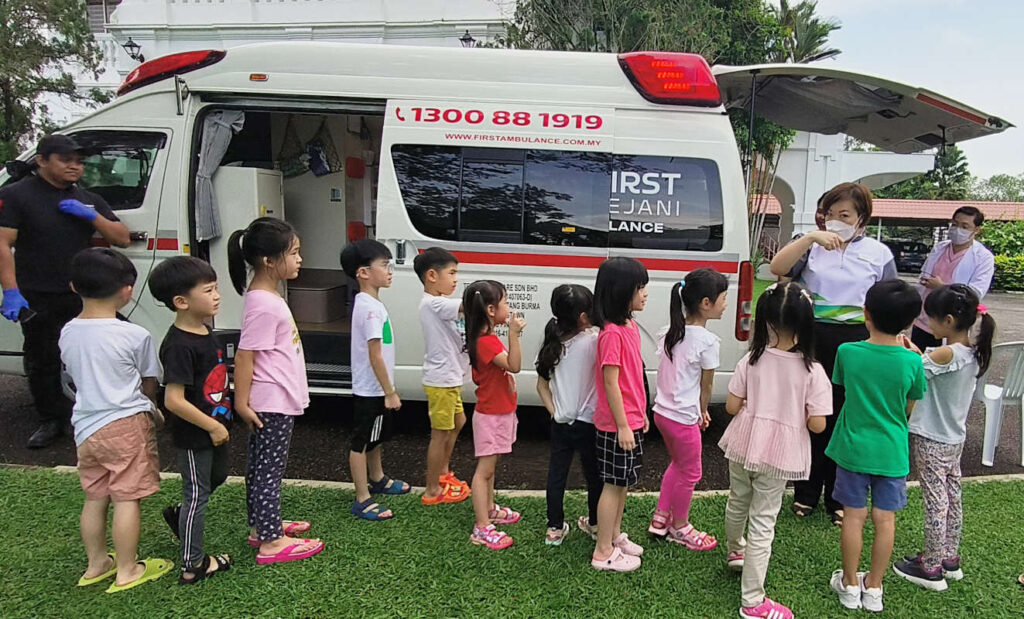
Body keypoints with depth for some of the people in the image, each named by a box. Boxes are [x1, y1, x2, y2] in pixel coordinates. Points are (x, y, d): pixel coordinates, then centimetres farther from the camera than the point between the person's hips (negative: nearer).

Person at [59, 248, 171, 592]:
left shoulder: (68, 333, 3)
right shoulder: (135, 336, -14)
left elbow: (77, 375, 16)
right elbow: (149, 387, -3)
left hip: (86, 427, 6)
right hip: (127, 424, -6)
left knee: (95, 498, 18)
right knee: (127, 498, 3)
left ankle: (96, 564, 33)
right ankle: (127, 571, 13)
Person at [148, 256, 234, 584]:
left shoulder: (204, 332, 2)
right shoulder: (179, 346, -27)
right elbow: (174, 400, -29)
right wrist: (213, 427, -22)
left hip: (214, 428, 9)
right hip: (193, 436, -9)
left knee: (218, 474, 26)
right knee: (197, 493, 5)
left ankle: (180, 514, 46)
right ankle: (192, 566, 22)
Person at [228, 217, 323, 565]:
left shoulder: (267, 295, 9)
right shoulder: (263, 305, -22)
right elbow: (244, 356, -23)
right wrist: (241, 402, -21)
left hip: (277, 400, 10)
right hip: (271, 403, -10)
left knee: (261, 465, 20)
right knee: (269, 469, 0)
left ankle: (262, 526, 35)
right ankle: (271, 543, 11)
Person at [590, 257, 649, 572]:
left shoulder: (630, 326, 8)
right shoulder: (612, 334, -22)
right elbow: (610, 383, -22)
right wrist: (623, 426, -19)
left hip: (631, 421, 9)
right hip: (617, 425, -9)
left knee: (622, 482, 20)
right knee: (614, 484, 3)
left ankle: (615, 536, 36)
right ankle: (603, 552, 17)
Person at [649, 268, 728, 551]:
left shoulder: (670, 331, 4)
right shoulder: (707, 341, -19)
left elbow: (669, 374, 8)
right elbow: (706, 386, -7)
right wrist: (702, 413, 11)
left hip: (662, 411, 8)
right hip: (683, 418, -8)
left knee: (678, 463, 28)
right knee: (690, 472, 14)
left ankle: (661, 517, 37)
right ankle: (679, 527, 32)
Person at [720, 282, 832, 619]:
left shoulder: (751, 360, -10)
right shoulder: (812, 371, -16)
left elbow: (732, 406, -6)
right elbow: (816, 424, -14)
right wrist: (796, 409, 5)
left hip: (742, 446, 3)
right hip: (780, 454, -3)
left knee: (737, 504, 26)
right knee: (762, 522, 6)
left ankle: (735, 551, 54)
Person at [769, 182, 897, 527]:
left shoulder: (878, 253, 6)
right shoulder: (811, 246, 5)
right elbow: (777, 268, -11)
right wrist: (812, 237, -18)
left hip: (854, 344, 0)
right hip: (811, 339, 0)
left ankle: (839, 500, 25)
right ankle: (806, 494, 24)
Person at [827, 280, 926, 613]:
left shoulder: (847, 352, -14)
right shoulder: (912, 362, -13)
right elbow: (909, 409, 0)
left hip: (853, 447, 0)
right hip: (892, 453, 1)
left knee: (854, 516, 11)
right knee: (885, 519, 12)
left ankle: (850, 585, 24)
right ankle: (873, 588, 26)